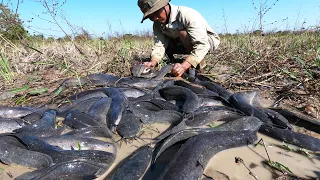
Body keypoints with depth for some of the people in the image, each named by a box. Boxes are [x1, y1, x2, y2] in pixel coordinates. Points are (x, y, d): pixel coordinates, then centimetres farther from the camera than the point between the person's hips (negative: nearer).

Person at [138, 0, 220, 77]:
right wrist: (153, 61, -41)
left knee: (183, 33, -33)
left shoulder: (187, 15, -32)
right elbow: (159, 44, -20)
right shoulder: (157, 24, -11)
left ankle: (199, 63, -16)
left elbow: (202, 44, -39)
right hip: (185, 44, 6)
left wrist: (184, 65, -51)